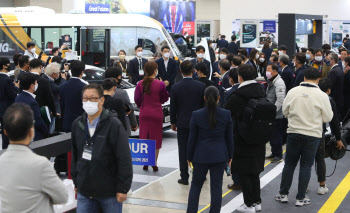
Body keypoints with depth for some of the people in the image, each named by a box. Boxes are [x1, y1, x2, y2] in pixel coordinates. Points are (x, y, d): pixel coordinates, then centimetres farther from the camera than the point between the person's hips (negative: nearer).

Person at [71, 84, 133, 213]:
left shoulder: (114, 125, -11)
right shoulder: (77, 124, 6)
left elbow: (124, 159, -12)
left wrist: (123, 189, -13)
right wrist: (76, 182, 15)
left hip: (110, 192, -4)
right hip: (84, 192, 4)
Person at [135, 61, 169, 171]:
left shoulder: (140, 84, -3)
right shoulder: (160, 84, -11)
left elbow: (137, 99, 1)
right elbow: (164, 99, -1)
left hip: (144, 114, 3)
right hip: (156, 114, -3)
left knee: (144, 137, 11)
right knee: (156, 138, 5)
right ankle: (154, 163, 6)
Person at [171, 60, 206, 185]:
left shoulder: (175, 87, -8)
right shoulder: (201, 86, -7)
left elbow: (173, 107, -2)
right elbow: (205, 104, 0)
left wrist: (173, 122, 10)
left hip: (182, 123, -1)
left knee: (183, 150, 5)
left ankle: (184, 177, 7)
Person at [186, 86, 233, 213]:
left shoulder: (196, 115, -9)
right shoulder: (226, 115, -6)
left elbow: (192, 138, -4)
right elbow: (229, 138, 1)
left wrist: (189, 156, 7)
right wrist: (229, 156, 13)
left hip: (201, 156, 0)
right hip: (220, 156, 0)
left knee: (196, 184, 16)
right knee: (216, 187, 6)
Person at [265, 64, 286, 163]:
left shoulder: (279, 82, -17)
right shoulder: (271, 82, 15)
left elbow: (280, 100, -22)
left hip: (277, 115, -9)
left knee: (277, 135, -3)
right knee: (272, 134, 15)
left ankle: (278, 155, 6)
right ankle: (274, 153, 26)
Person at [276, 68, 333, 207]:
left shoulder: (293, 92, -5)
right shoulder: (322, 96, -10)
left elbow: (285, 111, 6)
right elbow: (328, 118, -5)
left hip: (294, 133, 2)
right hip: (313, 135, -2)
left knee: (289, 164, 13)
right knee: (306, 166, 7)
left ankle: (283, 194, 19)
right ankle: (300, 198, 11)